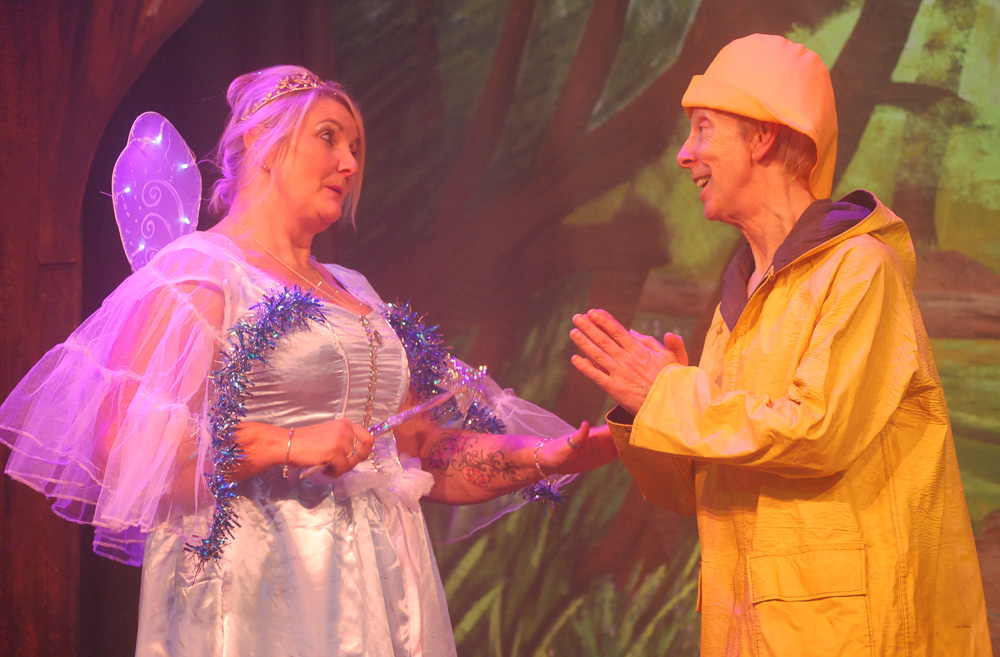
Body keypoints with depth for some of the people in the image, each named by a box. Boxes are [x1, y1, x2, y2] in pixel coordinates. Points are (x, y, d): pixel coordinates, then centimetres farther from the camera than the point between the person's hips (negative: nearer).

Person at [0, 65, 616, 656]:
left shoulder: (355, 294, 20)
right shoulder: (195, 272, -4)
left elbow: (424, 454, 19)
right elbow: (123, 444, -15)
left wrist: (550, 457, 6)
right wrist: (285, 444, -19)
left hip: (379, 592, 7)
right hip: (263, 593, -7)